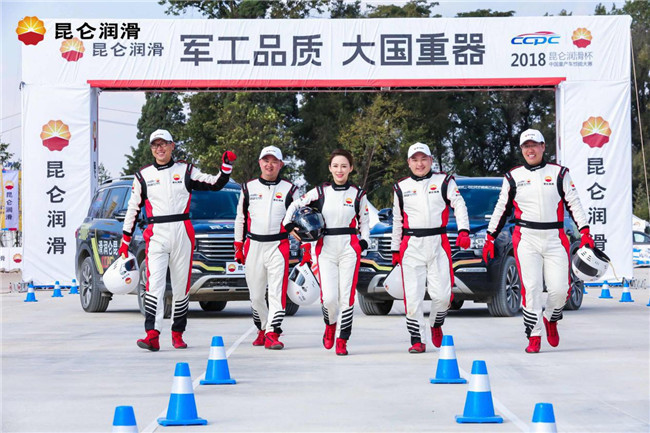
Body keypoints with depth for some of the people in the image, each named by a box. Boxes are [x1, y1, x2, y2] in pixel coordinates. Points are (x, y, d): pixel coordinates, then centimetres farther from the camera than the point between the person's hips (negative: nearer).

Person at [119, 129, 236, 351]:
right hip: (156, 235, -1)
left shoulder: (185, 170, 10)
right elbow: (134, 207, 16)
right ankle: (152, 335, -24)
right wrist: (125, 238, 15)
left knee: (181, 286, 5)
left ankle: (177, 333, 17)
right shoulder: (143, 175, 11)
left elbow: (215, 184, 12)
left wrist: (226, 166, -3)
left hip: (182, 233, 1)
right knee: (154, 284, -15)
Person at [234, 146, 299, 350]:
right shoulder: (248, 188, 11)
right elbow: (240, 218, 16)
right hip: (253, 246, 2)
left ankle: (272, 334, -13)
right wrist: (238, 247, 12)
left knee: (277, 292, -12)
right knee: (255, 295, 6)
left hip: (279, 246, -2)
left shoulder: (289, 189, 6)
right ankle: (263, 329, 23)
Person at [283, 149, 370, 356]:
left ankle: (342, 340, 6)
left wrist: (363, 242, -4)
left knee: (346, 296, -6)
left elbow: (364, 222, 13)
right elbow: (296, 205, 16)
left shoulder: (358, 194, 7)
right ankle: (330, 324, 23)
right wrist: (289, 226, 2)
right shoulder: (320, 191, 7)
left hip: (350, 249, 0)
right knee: (329, 297, -9)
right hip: (326, 250, 0)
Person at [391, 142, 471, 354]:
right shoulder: (401, 188, 14)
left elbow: (459, 206, 1)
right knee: (412, 296, -7)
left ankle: (436, 324, 23)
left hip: (438, 244, -1)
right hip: (411, 246, 1)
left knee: (442, 294, -6)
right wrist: (395, 249, 18)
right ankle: (416, 340, -1)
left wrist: (463, 231, -14)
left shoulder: (444, 182, 9)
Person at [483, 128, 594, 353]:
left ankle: (550, 318, 25)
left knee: (560, 288, -6)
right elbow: (501, 208, 17)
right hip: (526, 239, 0)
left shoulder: (559, 173, 8)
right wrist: (490, 239, 14)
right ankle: (534, 337, -2)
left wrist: (585, 233, -3)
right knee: (531, 288, -10)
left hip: (555, 239, 0)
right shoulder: (513, 177, 10)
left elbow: (574, 204, 7)